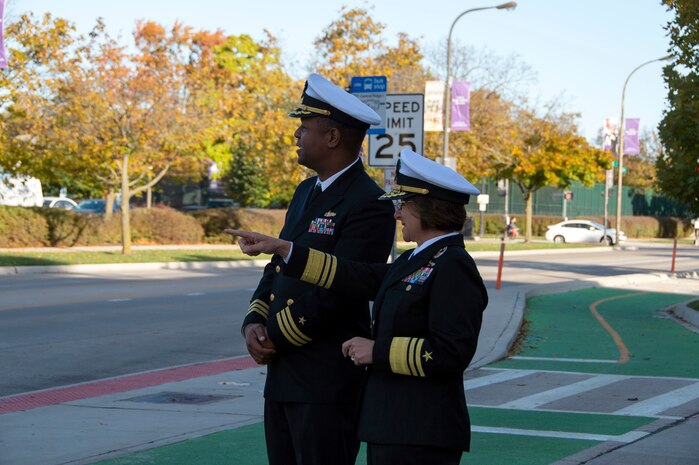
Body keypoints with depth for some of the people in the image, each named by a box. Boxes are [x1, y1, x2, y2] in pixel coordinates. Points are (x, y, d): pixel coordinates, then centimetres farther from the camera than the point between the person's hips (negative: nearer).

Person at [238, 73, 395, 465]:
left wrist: (274, 339, -12)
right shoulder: (307, 192, 15)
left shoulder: (369, 204, -15)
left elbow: (336, 291, -20)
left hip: (328, 384, -9)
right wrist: (254, 323, 0)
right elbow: (278, 266, 17)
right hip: (283, 375, 9)